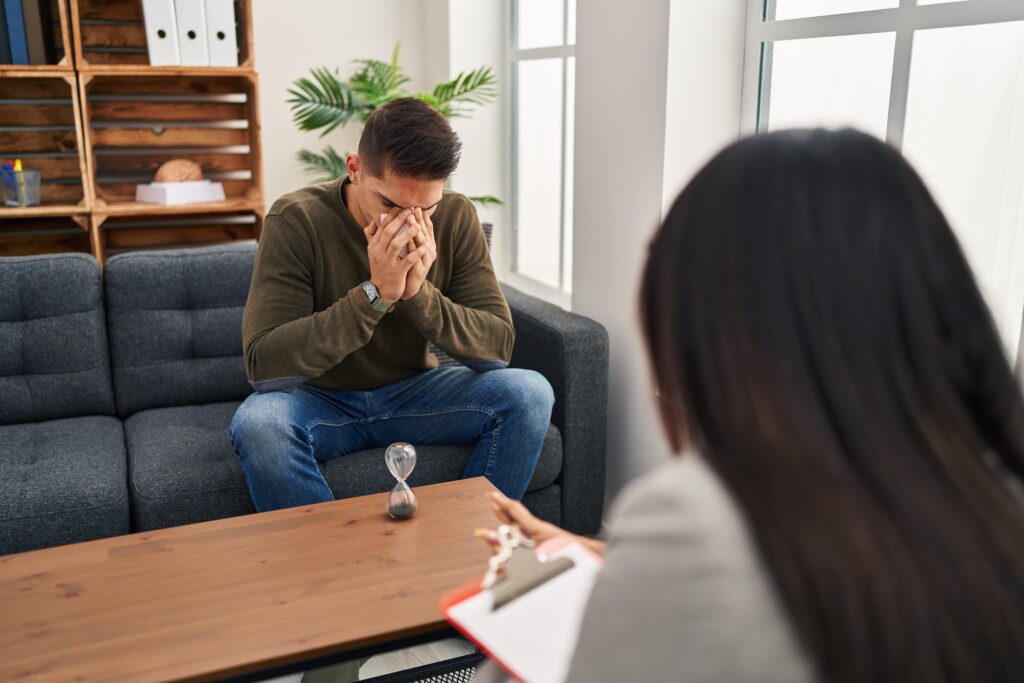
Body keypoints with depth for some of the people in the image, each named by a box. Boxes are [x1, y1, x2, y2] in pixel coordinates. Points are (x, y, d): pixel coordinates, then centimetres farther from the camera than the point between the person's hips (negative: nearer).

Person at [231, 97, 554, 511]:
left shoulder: (456, 218, -9)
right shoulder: (295, 221, -18)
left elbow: (498, 347, -12)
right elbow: (263, 365, -25)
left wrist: (420, 293, -29)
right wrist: (375, 293, -32)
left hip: (414, 393, 3)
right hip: (321, 400, -2)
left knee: (530, 393, -20)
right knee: (258, 422, -35)